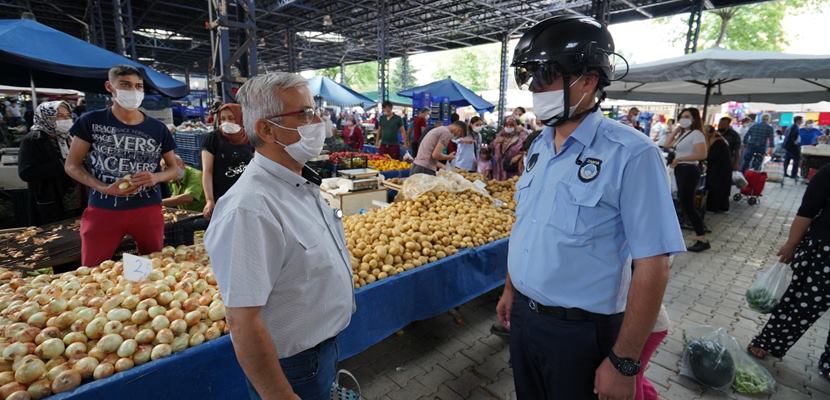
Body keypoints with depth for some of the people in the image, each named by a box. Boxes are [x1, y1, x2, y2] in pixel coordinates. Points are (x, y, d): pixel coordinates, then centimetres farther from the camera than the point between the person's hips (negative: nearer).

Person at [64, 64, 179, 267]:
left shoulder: (158, 128, 3)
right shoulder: (91, 122, 0)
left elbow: (175, 169, 10)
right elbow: (72, 165, 3)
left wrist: (156, 178, -12)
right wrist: (104, 188, -14)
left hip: (148, 210, 1)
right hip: (102, 211, -1)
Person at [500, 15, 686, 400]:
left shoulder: (630, 154, -19)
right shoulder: (539, 146, 3)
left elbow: (652, 265, -19)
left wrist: (623, 361, -16)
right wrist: (510, 290, 14)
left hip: (580, 331, -6)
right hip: (523, 313, 6)